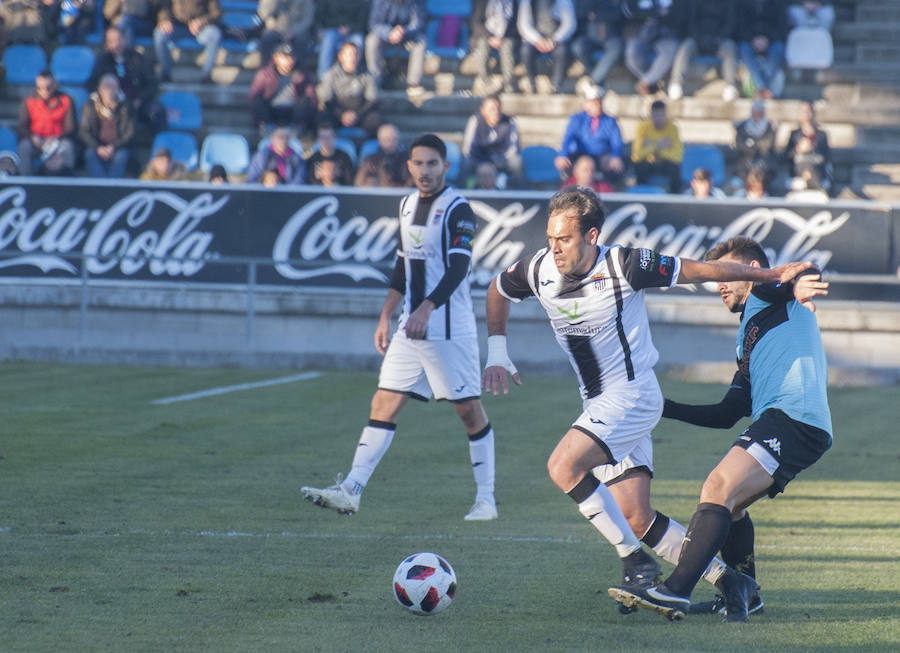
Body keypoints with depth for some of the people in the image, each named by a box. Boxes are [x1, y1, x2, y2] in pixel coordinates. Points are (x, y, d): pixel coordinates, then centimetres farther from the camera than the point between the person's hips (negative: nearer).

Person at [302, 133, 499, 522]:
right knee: (384, 404, -1)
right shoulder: (407, 205, 12)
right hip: (410, 329, 7)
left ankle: (486, 498, 12)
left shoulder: (457, 209, -11)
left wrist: (426, 308, -33)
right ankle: (351, 490, -6)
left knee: (469, 410, 2)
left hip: (450, 329, -7)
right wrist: (385, 317, 19)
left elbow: (458, 268, -21)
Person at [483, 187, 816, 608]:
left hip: (632, 396, -6)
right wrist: (497, 354, 10)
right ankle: (727, 581, 13)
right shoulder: (538, 269, -5)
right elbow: (497, 290, 17)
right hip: (597, 405, 6)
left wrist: (770, 275, -3)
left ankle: (638, 563, -16)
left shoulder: (624, 266, -19)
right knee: (636, 520, 1)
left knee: (563, 466, -25)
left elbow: (698, 270, -8)